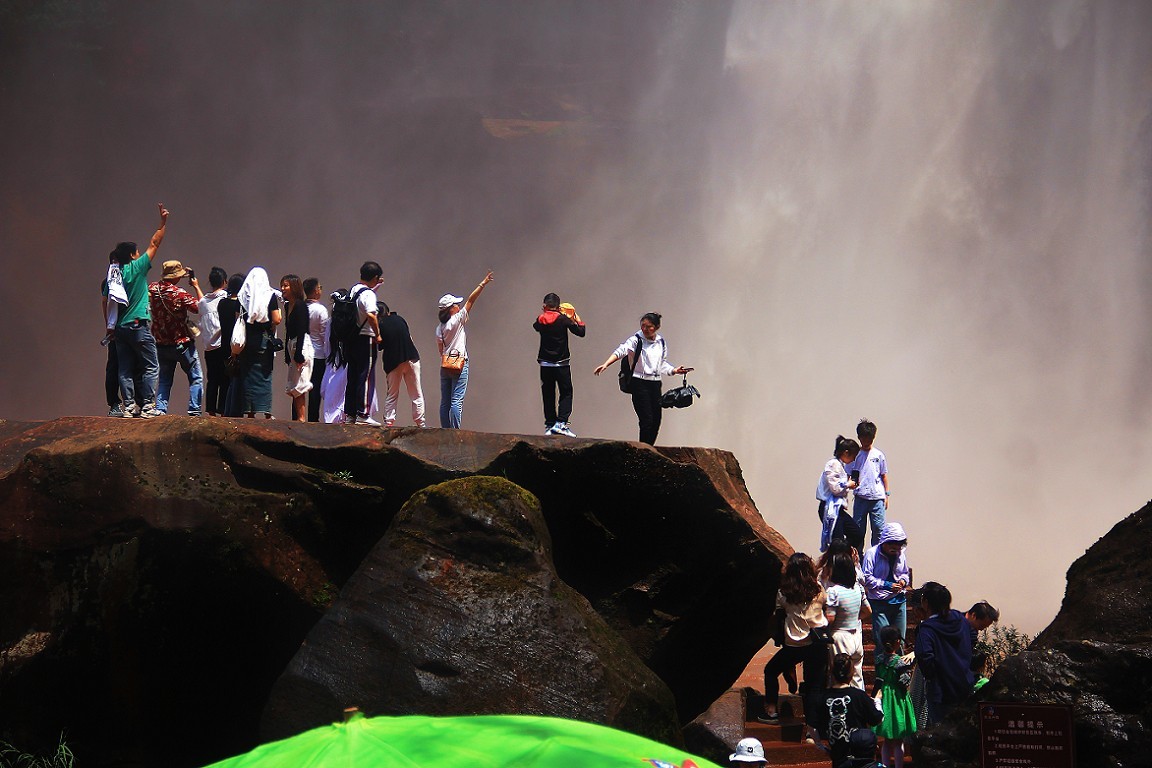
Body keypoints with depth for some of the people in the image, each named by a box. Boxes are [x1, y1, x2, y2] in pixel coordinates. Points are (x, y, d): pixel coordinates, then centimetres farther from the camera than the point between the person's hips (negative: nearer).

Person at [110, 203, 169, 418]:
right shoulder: (137, 268, -5)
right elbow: (154, 244, -1)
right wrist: (163, 222, 5)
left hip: (120, 328, 5)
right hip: (138, 325, -5)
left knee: (125, 369, 6)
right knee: (151, 366, -1)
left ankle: (128, 405, 1)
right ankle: (148, 406, -9)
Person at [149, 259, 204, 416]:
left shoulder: (152, 289, -4)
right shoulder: (179, 293, -20)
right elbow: (201, 307, -14)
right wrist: (196, 287, -4)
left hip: (161, 343, 5)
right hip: (182, 343, -5)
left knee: (164, 379, 15)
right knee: (196, 378, 5)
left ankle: (160, 408, 3)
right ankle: (194, 410, -3)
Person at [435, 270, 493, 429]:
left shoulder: (439, 328, 8)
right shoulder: (457, 320, -9)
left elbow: (440, 349, 10)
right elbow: (470, 300, -9)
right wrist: (483, 284, -9)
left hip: (445, 366, 6)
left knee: (445, 402, 7)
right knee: (457, 401, -9)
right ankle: (455, 432, -14)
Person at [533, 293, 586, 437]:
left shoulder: (541, 320, 0)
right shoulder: (563, 319, -9)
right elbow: (581, 332, -6)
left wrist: (542, 313, 27)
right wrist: (577, 319, 9)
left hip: (545, 364, 3)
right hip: (561, 363, -3)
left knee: (548, 395, 9)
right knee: (566, 393, 1)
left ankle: (549, 425, 7)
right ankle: (561, 423, -13)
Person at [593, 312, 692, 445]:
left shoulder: (661, 342, 10)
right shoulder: (636, 340, -8)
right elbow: (621, 351, -25)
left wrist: (674, 371, 7)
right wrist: (605, 364, -39)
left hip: (655, 384, 6)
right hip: (639, 384, -6)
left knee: (656, 422, 6)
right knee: (647, 421, -12)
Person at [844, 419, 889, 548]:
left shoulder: (878, 454, 8)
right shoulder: (855, 454, 5)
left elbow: (884, 475, 12)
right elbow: (848, 475, 7)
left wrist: (887, 495, 8)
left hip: (877, 497, 0)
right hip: (860, 497, 0)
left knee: (878, 528, -2)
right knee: (858, 529, 2)